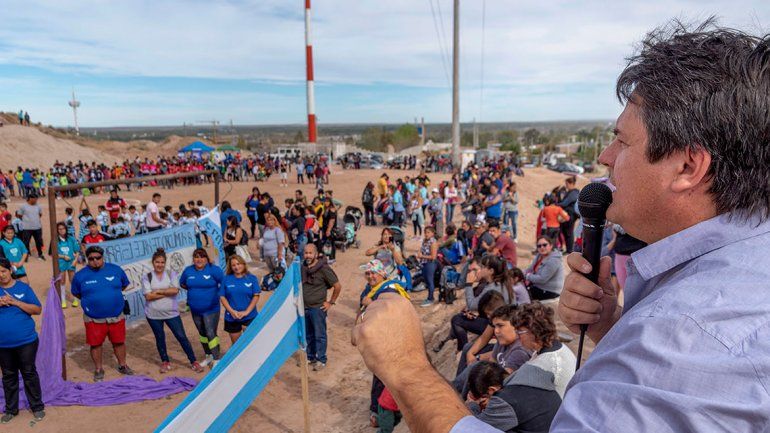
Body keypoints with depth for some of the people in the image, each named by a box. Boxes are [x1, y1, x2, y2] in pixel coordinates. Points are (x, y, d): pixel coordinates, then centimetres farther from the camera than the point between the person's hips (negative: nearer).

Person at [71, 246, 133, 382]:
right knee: (96, 344, 11)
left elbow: (124, 285, 12)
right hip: (93, 319, -1)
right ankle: (98, 369, 30)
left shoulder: (116, 269, -4)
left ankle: (122, 366, 31)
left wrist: (112, 294, 7)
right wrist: (90, 300, 5)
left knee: (119, 342, 13)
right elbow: (76, 293, 10)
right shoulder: (80, 275, -5)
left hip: (116, 317, 1)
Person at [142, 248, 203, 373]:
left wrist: (158, 291, -13)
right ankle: (165, 362, 32)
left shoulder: (171, 274, 0)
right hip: (153, 315, 1)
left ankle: (193, 362, 9)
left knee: (182, 337, 0)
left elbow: (175, 290, -14)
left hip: (171, 313, 0)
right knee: (160, 338, 14)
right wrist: (168, 292, -13)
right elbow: (148, 296, -13)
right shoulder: (146, 277, -2)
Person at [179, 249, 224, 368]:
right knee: (202, 333, 18)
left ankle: (216, 359, 2)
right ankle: (208, 356, 35)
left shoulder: (214, 269, -14)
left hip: (211, 309, -5)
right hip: (195, 310, 6)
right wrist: (193, 289, 7)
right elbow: (182, 283, 17)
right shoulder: (188, 271, 1)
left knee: (211, 334, -8)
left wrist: (218, 293, -13)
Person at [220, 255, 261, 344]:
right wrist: (232, 311, -12)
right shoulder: (226, 279, 1)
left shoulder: (252, 278, -2)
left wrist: (247, 312, -13)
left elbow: (256, 296, -4)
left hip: (250, 317, -1)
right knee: (235, 343, 13)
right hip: (231, 318, 2)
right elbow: (222, 297, 0)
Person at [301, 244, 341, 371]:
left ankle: (321, 360, 17)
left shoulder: (324, 269, -16)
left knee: (319, 335, 4)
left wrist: (331, 302, -9)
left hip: (318, 308, -6)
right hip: (304, 307, 6)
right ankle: (310, 357, 33)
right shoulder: (302, 268, 1)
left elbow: (338, 286, -12)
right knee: (308, 335, 17)